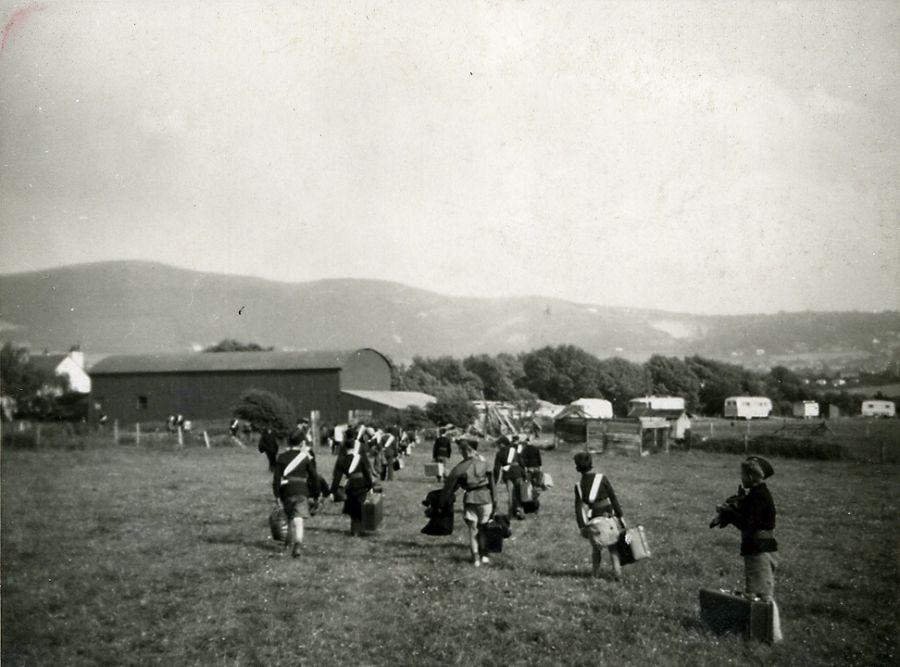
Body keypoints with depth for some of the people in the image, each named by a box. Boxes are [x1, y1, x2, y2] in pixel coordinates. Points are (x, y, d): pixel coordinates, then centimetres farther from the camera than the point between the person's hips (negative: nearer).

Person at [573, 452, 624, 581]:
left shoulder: (579, 485, -2)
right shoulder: (602, 478, -10)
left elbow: (578, 508, -3)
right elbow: (613, 498, -6)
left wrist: (582, 527, 1)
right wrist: (620, 516, 1)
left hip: (592, 523, 2)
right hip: (608, 520, -2)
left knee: (596, 549, 21)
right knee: (613, 547, 10)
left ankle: (595, 574, 24)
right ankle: (617, 573, 1)